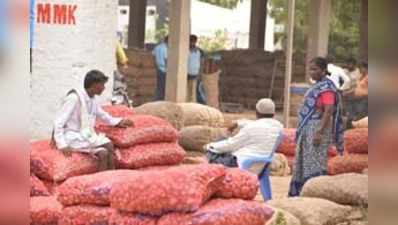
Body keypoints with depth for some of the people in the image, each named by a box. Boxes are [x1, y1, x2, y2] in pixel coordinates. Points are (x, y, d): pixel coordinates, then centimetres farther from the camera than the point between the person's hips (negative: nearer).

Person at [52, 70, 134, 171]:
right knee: (108, 146, -23)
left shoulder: (92, 101, 9)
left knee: (104, 153, -20)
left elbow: (104, 116, 25)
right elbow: (58, 122, -16)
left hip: (86, 136, 7)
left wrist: (119, 122, 7)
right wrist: (62, 145, -24)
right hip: (73, 138, -7)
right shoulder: (74, 98, -14)